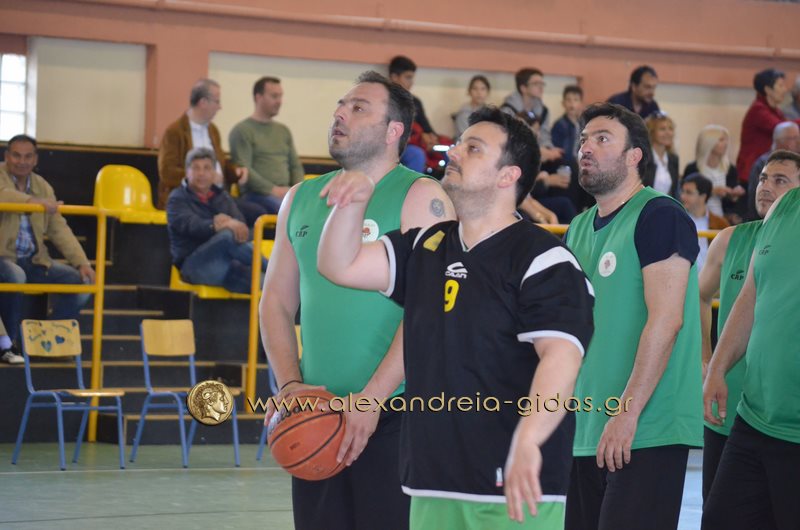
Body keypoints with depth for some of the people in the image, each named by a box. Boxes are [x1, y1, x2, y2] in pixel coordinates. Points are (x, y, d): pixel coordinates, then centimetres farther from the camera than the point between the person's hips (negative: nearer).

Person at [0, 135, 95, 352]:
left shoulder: (42, 186, 12)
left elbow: (59, 229, 9)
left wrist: (82, 262, -3)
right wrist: (38, 202, -41)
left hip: (34, 260, 6)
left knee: (82, 281, -9)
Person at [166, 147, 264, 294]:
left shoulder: (222, 197, 22)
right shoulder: (178, 198, 7)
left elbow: (240, 225, 4)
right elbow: (191, 225, -15)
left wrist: (230, 224, -22)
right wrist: (216, 226, -34)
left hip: (227, 264, 6)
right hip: (195, 265, -6)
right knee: (229, 236, -32)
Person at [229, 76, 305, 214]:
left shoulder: (283, 130, 22)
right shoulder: (241, 131, 1)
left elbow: (296, 166, 21)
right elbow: (243, 169, -8)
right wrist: (274, 190, -16)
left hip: (286, 193, 6)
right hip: (257, 195, -6)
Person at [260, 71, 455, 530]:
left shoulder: (420, 198, -5)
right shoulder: (301, 200, 13)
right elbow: (277, 301, 16)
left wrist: (372, 398, -18)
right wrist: (290, 384, 1)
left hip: (394, 419, -6)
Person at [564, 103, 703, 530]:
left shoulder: (660, 217, -8)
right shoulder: (579, 229, 16)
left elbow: (665, 320, -16)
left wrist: (627, 414, -20)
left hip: (646, 432, -8)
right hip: (583, 432, 8)